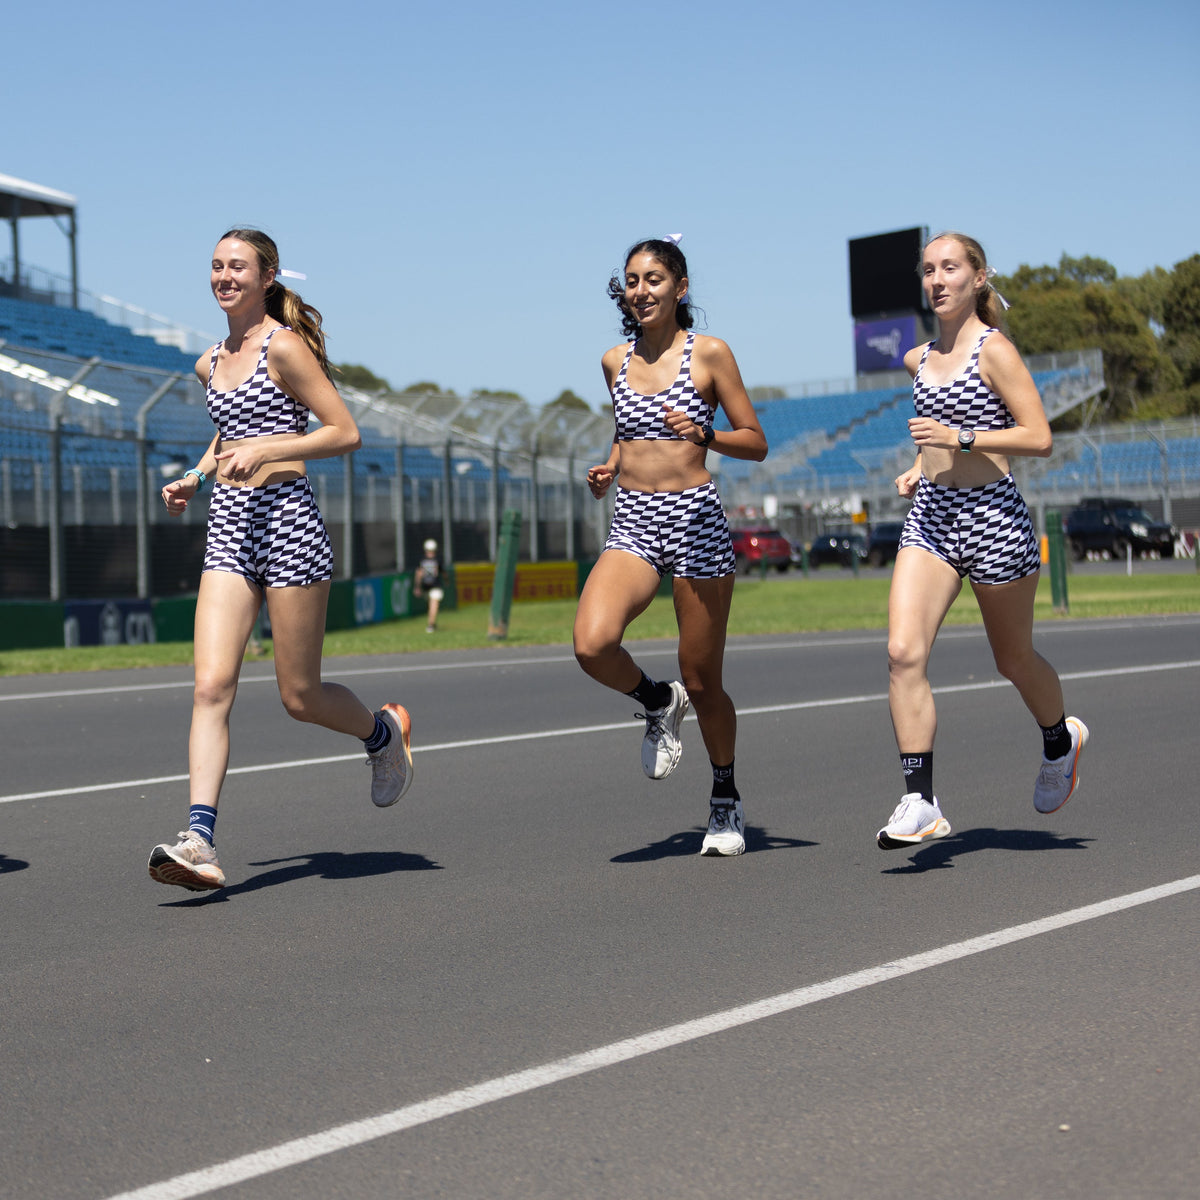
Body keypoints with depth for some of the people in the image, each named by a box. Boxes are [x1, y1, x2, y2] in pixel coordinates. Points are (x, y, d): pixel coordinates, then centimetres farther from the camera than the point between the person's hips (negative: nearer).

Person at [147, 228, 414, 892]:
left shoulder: (284, 346, -6)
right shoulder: (209, 364, 15)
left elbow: (346, 433, -10)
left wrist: (263, 450, -19)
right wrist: (194, 477, 15)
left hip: (285, 518, -6)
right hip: (227, 523, 6)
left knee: (300, 696, 2)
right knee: (210, 686, -10)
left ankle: (384, 731, 34)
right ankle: (199, 841, -16)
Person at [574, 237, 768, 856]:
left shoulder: (708, 353, -2)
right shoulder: (615, 362, 11)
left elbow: (756, 442, -1)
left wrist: (702, 435, -19)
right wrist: (609, 467, 7)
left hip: (696, 520, -3)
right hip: (632, 523, 3)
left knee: (703, 683, 4)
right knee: (592, 646, -24)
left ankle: (726, 801, 28)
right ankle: (658, 701, 10)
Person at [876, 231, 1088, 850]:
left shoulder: (994, 349, -10)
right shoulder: (919, 358, 10)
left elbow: (1039, 438, -14)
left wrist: (958, 439, -21)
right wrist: (919, 467, 11)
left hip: (992, 519, -5)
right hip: (929, 518, 5)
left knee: (1013, 659, 13)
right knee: (903, 651, -15)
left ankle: (1061, 739, 45)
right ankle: (920, 802, -14)